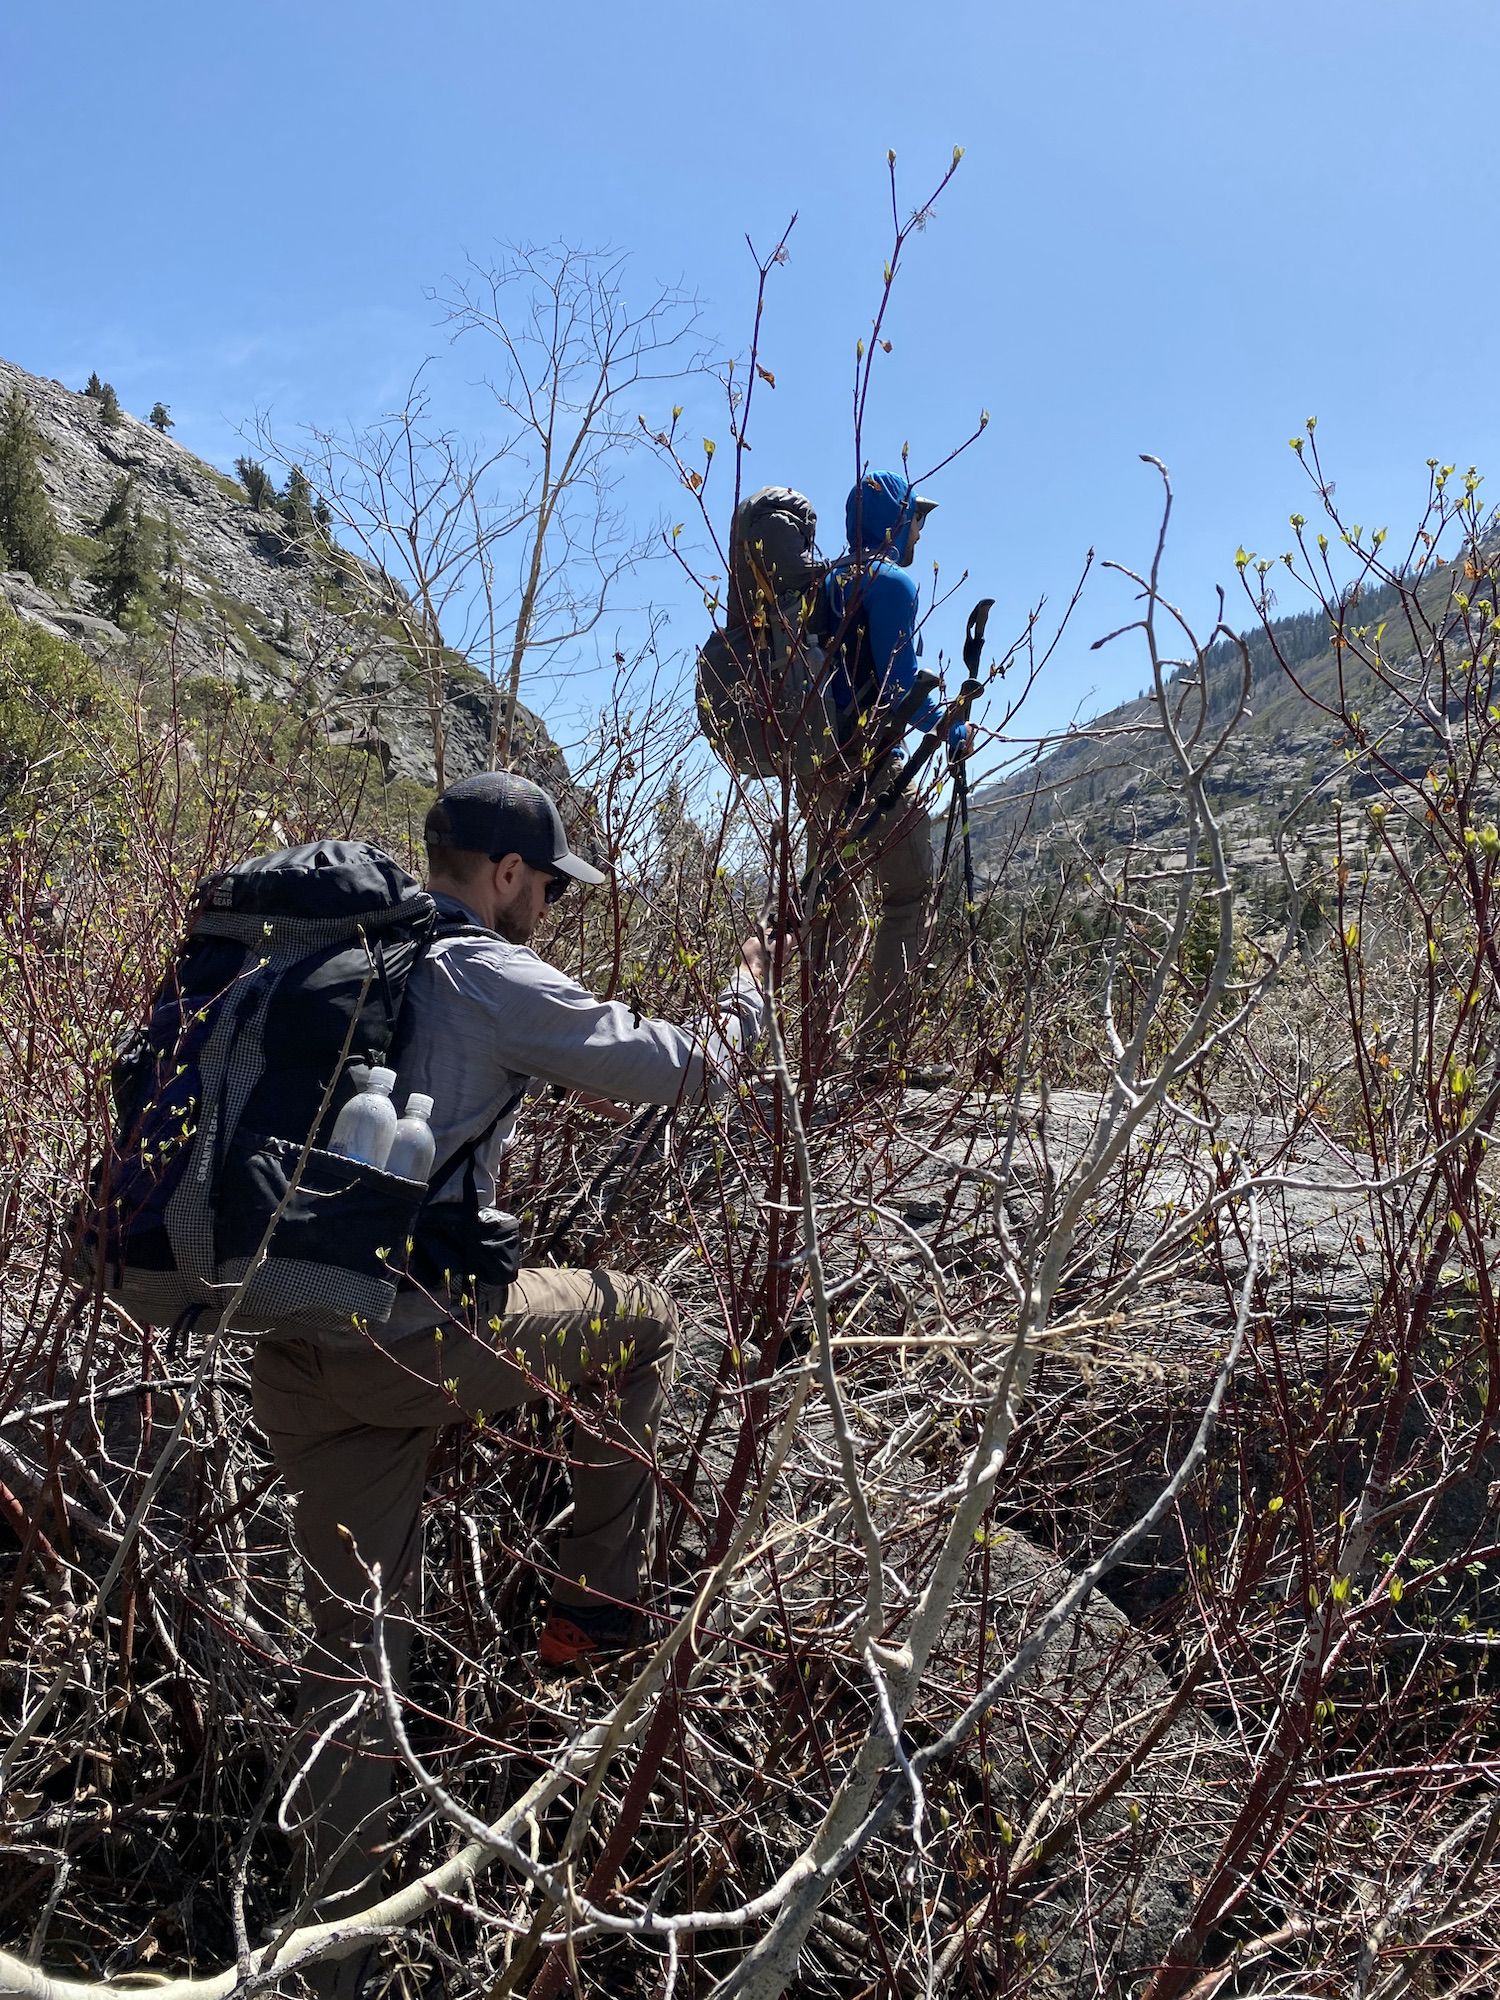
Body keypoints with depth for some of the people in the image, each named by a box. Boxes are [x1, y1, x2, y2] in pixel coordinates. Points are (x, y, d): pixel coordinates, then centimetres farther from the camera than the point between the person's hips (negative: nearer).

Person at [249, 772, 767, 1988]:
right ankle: (601, 1605, 24)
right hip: (413, 1345, -7)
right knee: (641, 1314, 17)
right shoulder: (490, 980, -11)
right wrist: (752, 990, 15)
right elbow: (681, 1069, -5)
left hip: (294, 1358, 7)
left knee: (352, 1641, 17)